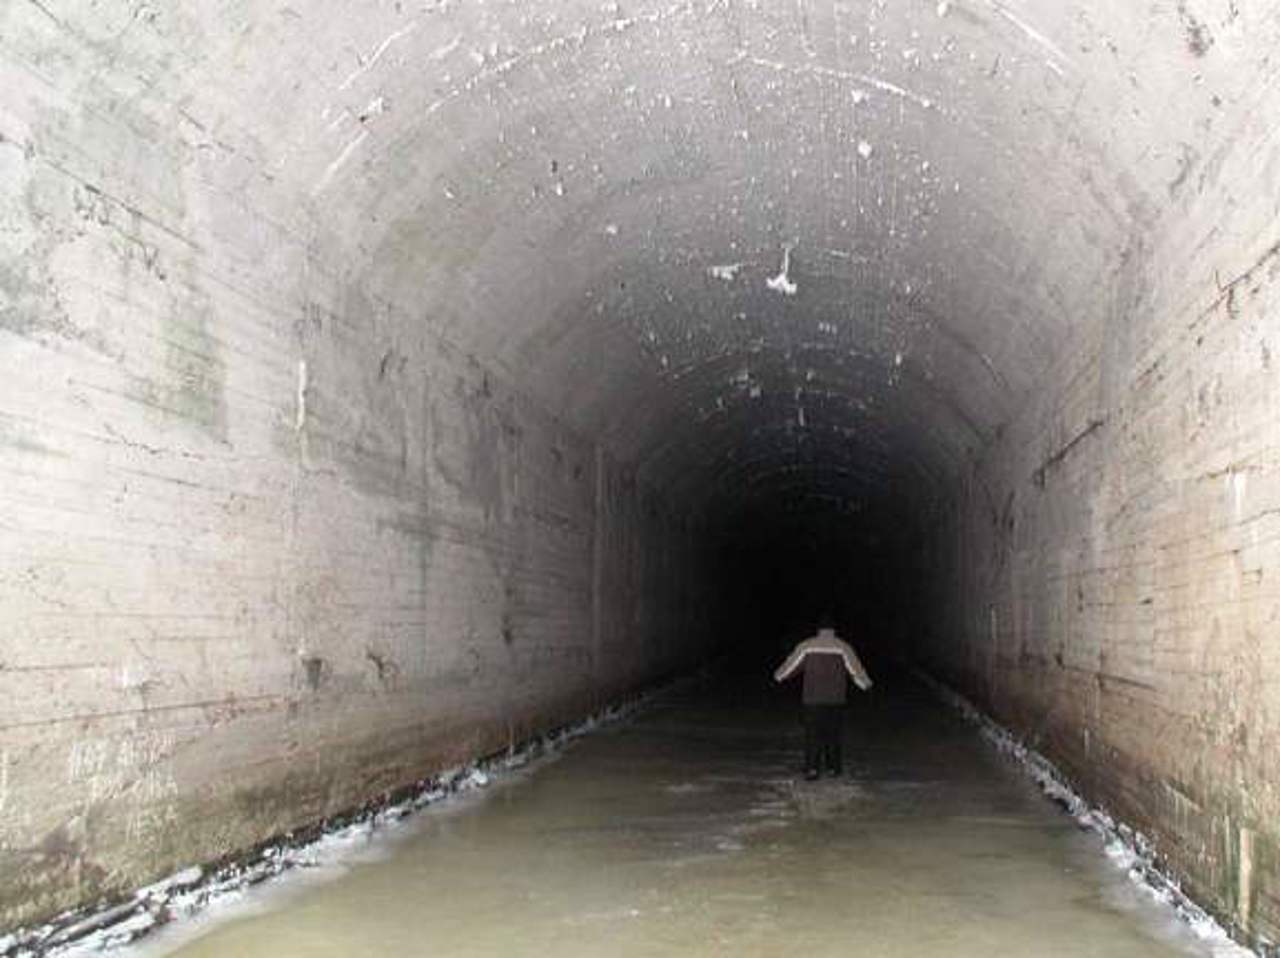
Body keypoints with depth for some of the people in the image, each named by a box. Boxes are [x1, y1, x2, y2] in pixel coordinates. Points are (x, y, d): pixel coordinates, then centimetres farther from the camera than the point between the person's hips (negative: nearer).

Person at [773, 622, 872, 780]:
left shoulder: (806, 646, 2)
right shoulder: (843, 647, 0)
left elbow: (791, 664, 9)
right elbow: (855, 668, 2)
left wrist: (779, 676, 26)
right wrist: (866, 684, 18)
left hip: (812, 699, 0)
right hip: (835, 699, 0)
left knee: (813, 734, 0)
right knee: (834, 733, 13)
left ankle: (812, 768, -11)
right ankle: (834, 766, 19)